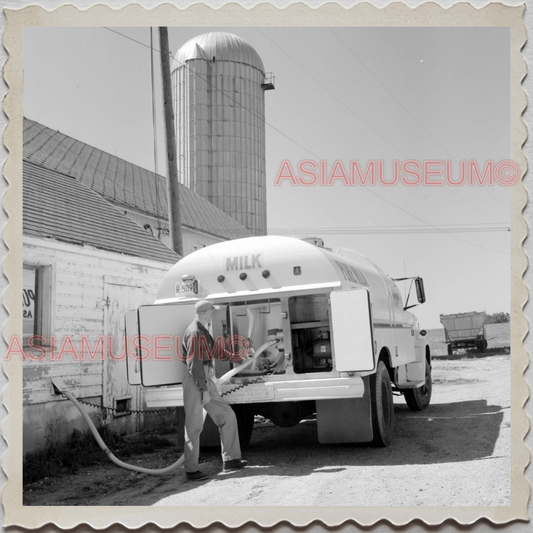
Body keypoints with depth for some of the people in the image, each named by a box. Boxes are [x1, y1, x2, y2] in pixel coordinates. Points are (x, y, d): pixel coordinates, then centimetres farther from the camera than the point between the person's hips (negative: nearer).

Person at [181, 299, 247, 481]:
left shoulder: (203, 331, 16)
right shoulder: (195, 333, -16)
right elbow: (195, 365, -21)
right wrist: (204, 390, -22)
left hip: (205, 380, 10)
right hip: (195, 382, -10)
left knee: (227, 416, 10)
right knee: (194, 426, -4)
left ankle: (230, 460, 15)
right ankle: (191, 470, 3)